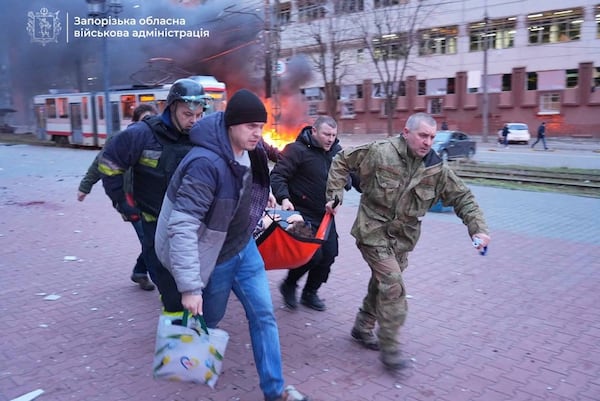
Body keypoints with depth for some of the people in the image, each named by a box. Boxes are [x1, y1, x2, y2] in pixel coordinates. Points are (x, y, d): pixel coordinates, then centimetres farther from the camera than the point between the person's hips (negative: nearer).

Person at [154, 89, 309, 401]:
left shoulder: (253, 152, -7)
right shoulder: (206, 163, -33)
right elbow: (182, 228, -35)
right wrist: (190, 286, -36)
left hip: (244, 249, 7)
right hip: (214, 257, -6)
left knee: (263, 315, 7)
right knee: (209, 317, 16)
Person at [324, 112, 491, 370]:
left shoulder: (436, 168, -6)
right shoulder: (379, 152, -16)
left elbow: (462, 197, 0)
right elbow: (341, 162, -5)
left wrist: (478, 228, -13)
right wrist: (334, 195, -8)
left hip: (403, 237, 5)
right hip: (374, 232, -5)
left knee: (382, 283, 16)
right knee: (393, 286, -13)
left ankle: (362, 328, 39)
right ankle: (388, 348, 1)